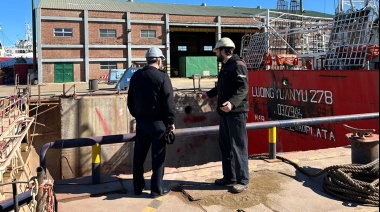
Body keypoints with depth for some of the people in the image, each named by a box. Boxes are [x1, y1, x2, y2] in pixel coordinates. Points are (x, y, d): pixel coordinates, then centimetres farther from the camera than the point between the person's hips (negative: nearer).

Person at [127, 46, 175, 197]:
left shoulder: (136, 76, 7)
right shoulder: (162, 76, -11)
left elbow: (130, 100, 12)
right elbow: (168, 102, -13)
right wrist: (171, 121, -4)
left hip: (141, 121, 6)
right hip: (158, 122, -5)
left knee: (139, 155, 12)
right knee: (158, 155, 2)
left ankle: (138, 187, 21)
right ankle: (157, 189, 7)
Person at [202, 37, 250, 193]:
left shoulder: (238, 65, -13)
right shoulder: (225, 66, 17)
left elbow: (243, 88, -24)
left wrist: (232, 102, -39)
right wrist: (209, 94, 44)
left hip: (236, 112, -10)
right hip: (225, 112, 10)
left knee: (238, 146, -4)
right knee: (225, 145, 14)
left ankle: (243, 180, 7)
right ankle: (229, 176, 26)